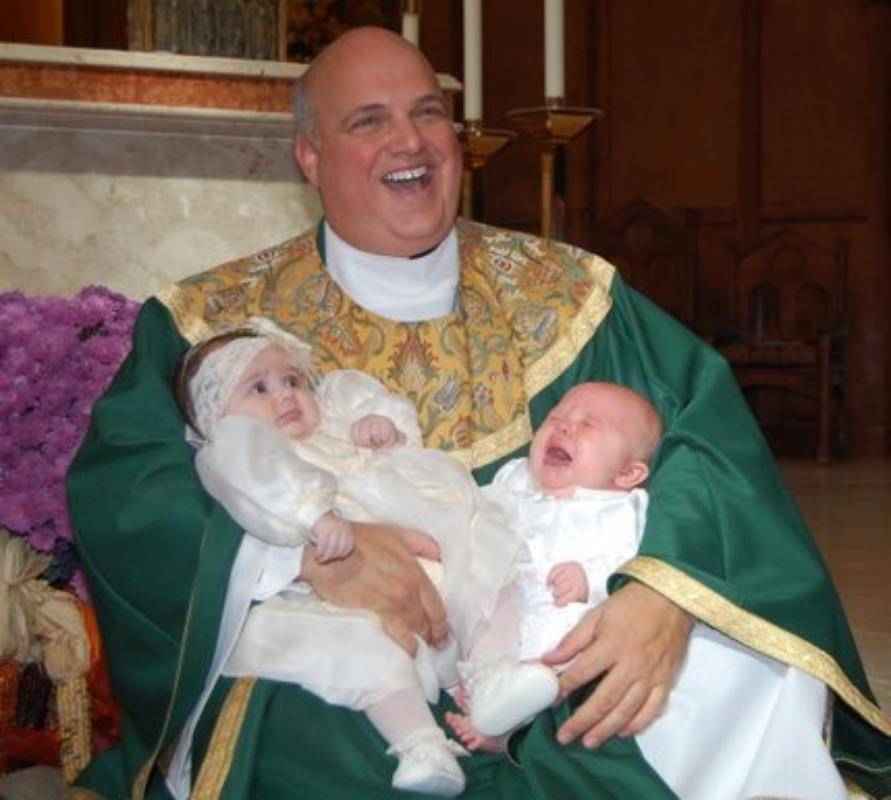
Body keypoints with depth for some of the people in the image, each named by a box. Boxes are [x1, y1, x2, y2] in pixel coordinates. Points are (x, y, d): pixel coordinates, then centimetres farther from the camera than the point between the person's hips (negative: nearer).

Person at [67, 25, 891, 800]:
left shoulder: (563, 295, 9)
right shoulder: (219, 322, 4)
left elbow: (705, 413, -2)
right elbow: (114, 486, -7)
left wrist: (670, 591, -22)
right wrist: (306, 546, -24)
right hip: (329, 708, -1)